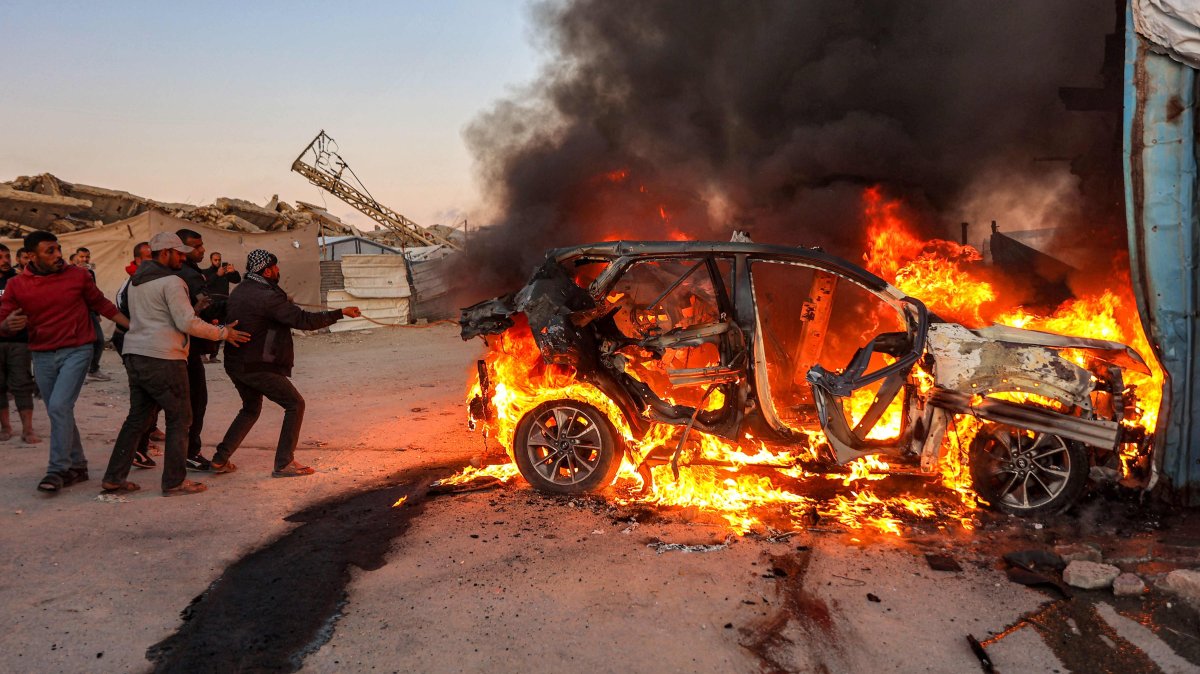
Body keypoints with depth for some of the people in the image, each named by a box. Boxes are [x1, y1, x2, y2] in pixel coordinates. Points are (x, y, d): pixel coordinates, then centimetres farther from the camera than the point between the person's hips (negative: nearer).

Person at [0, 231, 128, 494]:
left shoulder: (77, 275, -1)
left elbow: (101, 304, 10)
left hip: (76, 351, -3)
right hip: (43, 356, 3)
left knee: (59, 407, -17)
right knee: (60, 413, 11)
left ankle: (58, 470, -10)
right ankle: (77, 466, 24)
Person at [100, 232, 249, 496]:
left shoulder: (136, 281, 19)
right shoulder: (171, 282, -10)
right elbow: (188, 323, -16)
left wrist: (193, 307, 21)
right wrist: (224, 333, -8)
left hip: (135, 355, 9)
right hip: (162, 358, -9)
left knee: (138, 417, 15)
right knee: (179, 418, 1)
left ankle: (114, 477, 17)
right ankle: (175, 482, 4)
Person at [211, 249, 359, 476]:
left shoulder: (239, 291, 10)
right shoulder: (267, 297, -19)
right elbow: (304, 320, -20)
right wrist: (340, 313, -14)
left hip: (235, 364, 9)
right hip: (258, 367, -9)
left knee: (250, 409, 26)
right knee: (295, 404, 1)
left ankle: (220, 460, 25)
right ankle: (283, 464, 0)